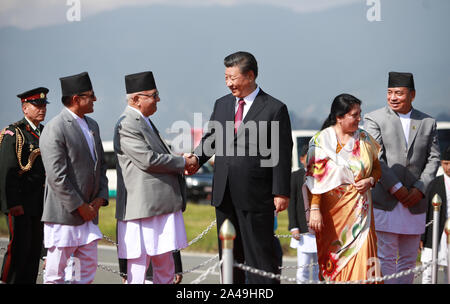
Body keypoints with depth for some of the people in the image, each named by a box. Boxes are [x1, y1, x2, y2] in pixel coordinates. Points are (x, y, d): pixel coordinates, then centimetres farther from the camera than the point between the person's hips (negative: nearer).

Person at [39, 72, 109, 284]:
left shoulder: (92, 125, 14)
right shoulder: (55, 129, -15)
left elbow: (100, 164, 20)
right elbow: (57, 177, -19)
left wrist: (100, 198, 4)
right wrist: (80, 207, -15)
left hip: (88, 212, 8)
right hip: (63, 213, -8)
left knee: (88, 267, 9)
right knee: (55, 273, -1)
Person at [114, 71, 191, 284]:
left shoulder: (145, 122, 19)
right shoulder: (126, 126, -13)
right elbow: (147, 160, -19)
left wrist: (177, 159, 9)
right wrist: (182, 163, -9)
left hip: (162, 206, 10)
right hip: (142, 208, -10)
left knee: (165, 269, 11)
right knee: (138, 268, -5)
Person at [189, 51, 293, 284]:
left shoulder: (274, 109, -5)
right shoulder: (222, 104, 12)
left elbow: (282, 154, -7)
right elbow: (210, 139, 17)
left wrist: (281, 193, -11)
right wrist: (196, 159, -4)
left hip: (256, 196, -6)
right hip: (224, 195, 6)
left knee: (260, 252, -2)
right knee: (229, 254, 11)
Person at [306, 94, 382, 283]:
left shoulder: (364, 139, 8)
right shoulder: (322, 140, -4)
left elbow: (377, 167, 18)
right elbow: (313, 178, -8)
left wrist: (370, 180, -5)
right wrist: (314, 209, -17)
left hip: (359, 209, 2)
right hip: (332, 209, -2)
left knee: (361, 256, -8)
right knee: (332, 260, 3)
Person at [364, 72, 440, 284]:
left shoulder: (427, 123, 11)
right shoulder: (374, 120, 0)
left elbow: (433, 158, 8)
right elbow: (375, 159, -8)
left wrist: (420, 189, -6)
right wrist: (395, 187, -15)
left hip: (414, 203, 4)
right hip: (384, 202, -4)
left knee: (409, 259, 8)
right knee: (385, 258, -7)